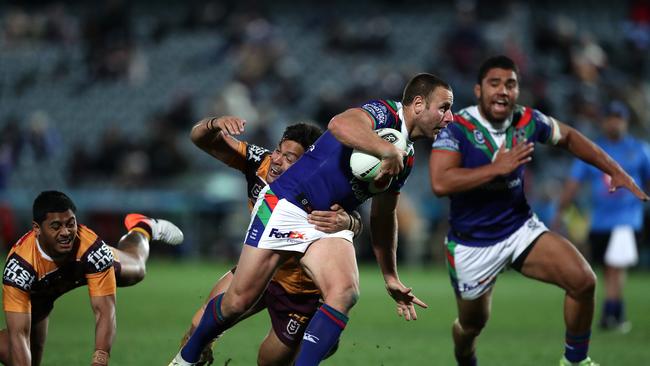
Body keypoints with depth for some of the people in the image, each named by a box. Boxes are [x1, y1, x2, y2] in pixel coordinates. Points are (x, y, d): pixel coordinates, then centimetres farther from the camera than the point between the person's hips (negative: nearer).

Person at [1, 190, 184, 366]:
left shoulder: (92, 247, -44)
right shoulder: (20, 264, -46)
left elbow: (104, 311, -43)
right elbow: (18, 333, -47)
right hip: (38, 293, -1)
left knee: (136, 270, 29)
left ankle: (142, 227, 61)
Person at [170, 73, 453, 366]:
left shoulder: (406, 159, 12)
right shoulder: (385, 113, -15)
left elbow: (383, 217, 24)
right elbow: (339, 124, -39)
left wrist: (391, 278, 25)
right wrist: (389, 152, -42)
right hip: (285, 208, -7)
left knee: (345, 292, -23)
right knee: (238, 301, 0)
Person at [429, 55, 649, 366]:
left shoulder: (528, 121, -8)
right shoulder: (457, 128, -22)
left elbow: (569, 137, 13)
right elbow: (440, 183, -35)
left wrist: (615, 171, 7)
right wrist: (498, 168, -33)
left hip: (520, 229, 3)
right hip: (471, 244, -3)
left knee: (583, 281, -15)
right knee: (472, 325, 13)